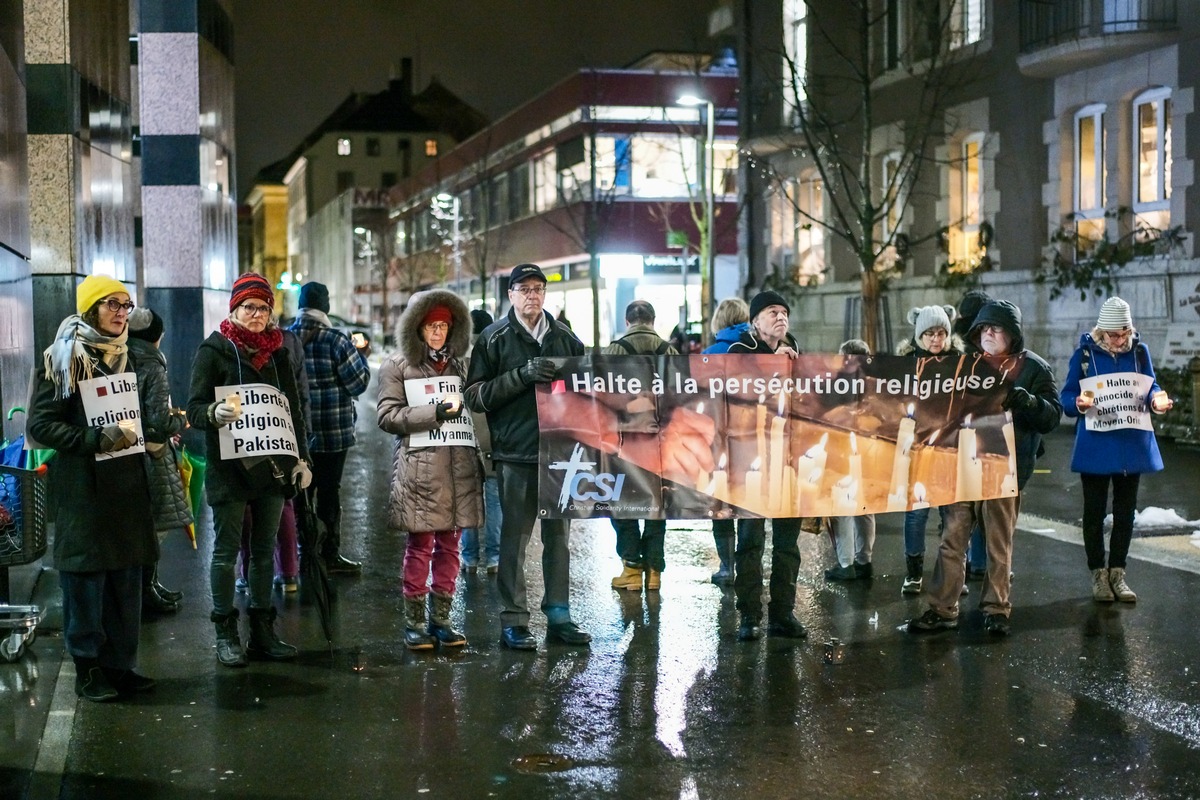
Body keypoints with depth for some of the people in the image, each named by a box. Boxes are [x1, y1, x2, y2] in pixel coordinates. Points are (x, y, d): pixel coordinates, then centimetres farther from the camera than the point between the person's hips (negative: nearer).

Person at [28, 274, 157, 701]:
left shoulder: (129, 358, 15)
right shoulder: (60, 361, -5)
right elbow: (39, 425, -10)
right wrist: (95, 439, -21)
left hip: (127, 487, 6)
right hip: (82, 489, -6)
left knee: (127, 579, 7)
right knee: (86, 579, -3)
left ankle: (120, 664, 17)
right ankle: (88, 669, 9)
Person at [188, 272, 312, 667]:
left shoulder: (277, 351, 12)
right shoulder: (214, 350, -3)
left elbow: (293, 409, 17)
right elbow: (195, 409, -8)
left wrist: (302, 458, 11)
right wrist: (215, 413, -30)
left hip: (273, 466, 5)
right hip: (230, 467, -5)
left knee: (265, 550, 10)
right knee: (226, 551, 0)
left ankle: (263, 630, 17)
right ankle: (226, 633, 7)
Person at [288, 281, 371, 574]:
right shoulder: (336, 340, -15)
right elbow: (359, 383, -11)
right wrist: (361, 355, 6)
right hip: (333, 432, -4)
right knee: (329, 492, 5)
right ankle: (329, 555, 11)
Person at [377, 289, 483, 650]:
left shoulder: (459, 365, 18)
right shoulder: (398, 365, 3)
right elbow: (387, 416, -6)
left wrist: (479, 458, 16)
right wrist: (435, 412, -13)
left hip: (459, 466, 4)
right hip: (419, 467, -4)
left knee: (449, 545, 6)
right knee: (419, 545, -3)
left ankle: (441, 620, 14)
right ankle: (414, 623, 5)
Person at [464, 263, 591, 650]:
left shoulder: (565, 338, 12)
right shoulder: (495, 338, 1)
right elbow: (476, 395, -5)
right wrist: (522, 375, -15)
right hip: (515, 454, -4)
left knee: (558, 535, 10)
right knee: (514, 536, 0)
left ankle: (558, 614, 19)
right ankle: (513, 621, 6)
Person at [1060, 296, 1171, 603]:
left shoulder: (1139, 350, 1)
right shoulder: (1085, 352, -6)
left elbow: (1151, 386, 7)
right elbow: (1067, 396, -5)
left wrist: (1157, 399, -16)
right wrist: (1079, 403, -27)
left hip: (1132, 443, 3)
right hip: (1096, 446, -3)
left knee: (1125, 511, 10)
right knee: (1094, 511, 5)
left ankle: (1117, 574, 21)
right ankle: (1098, 575, 17)